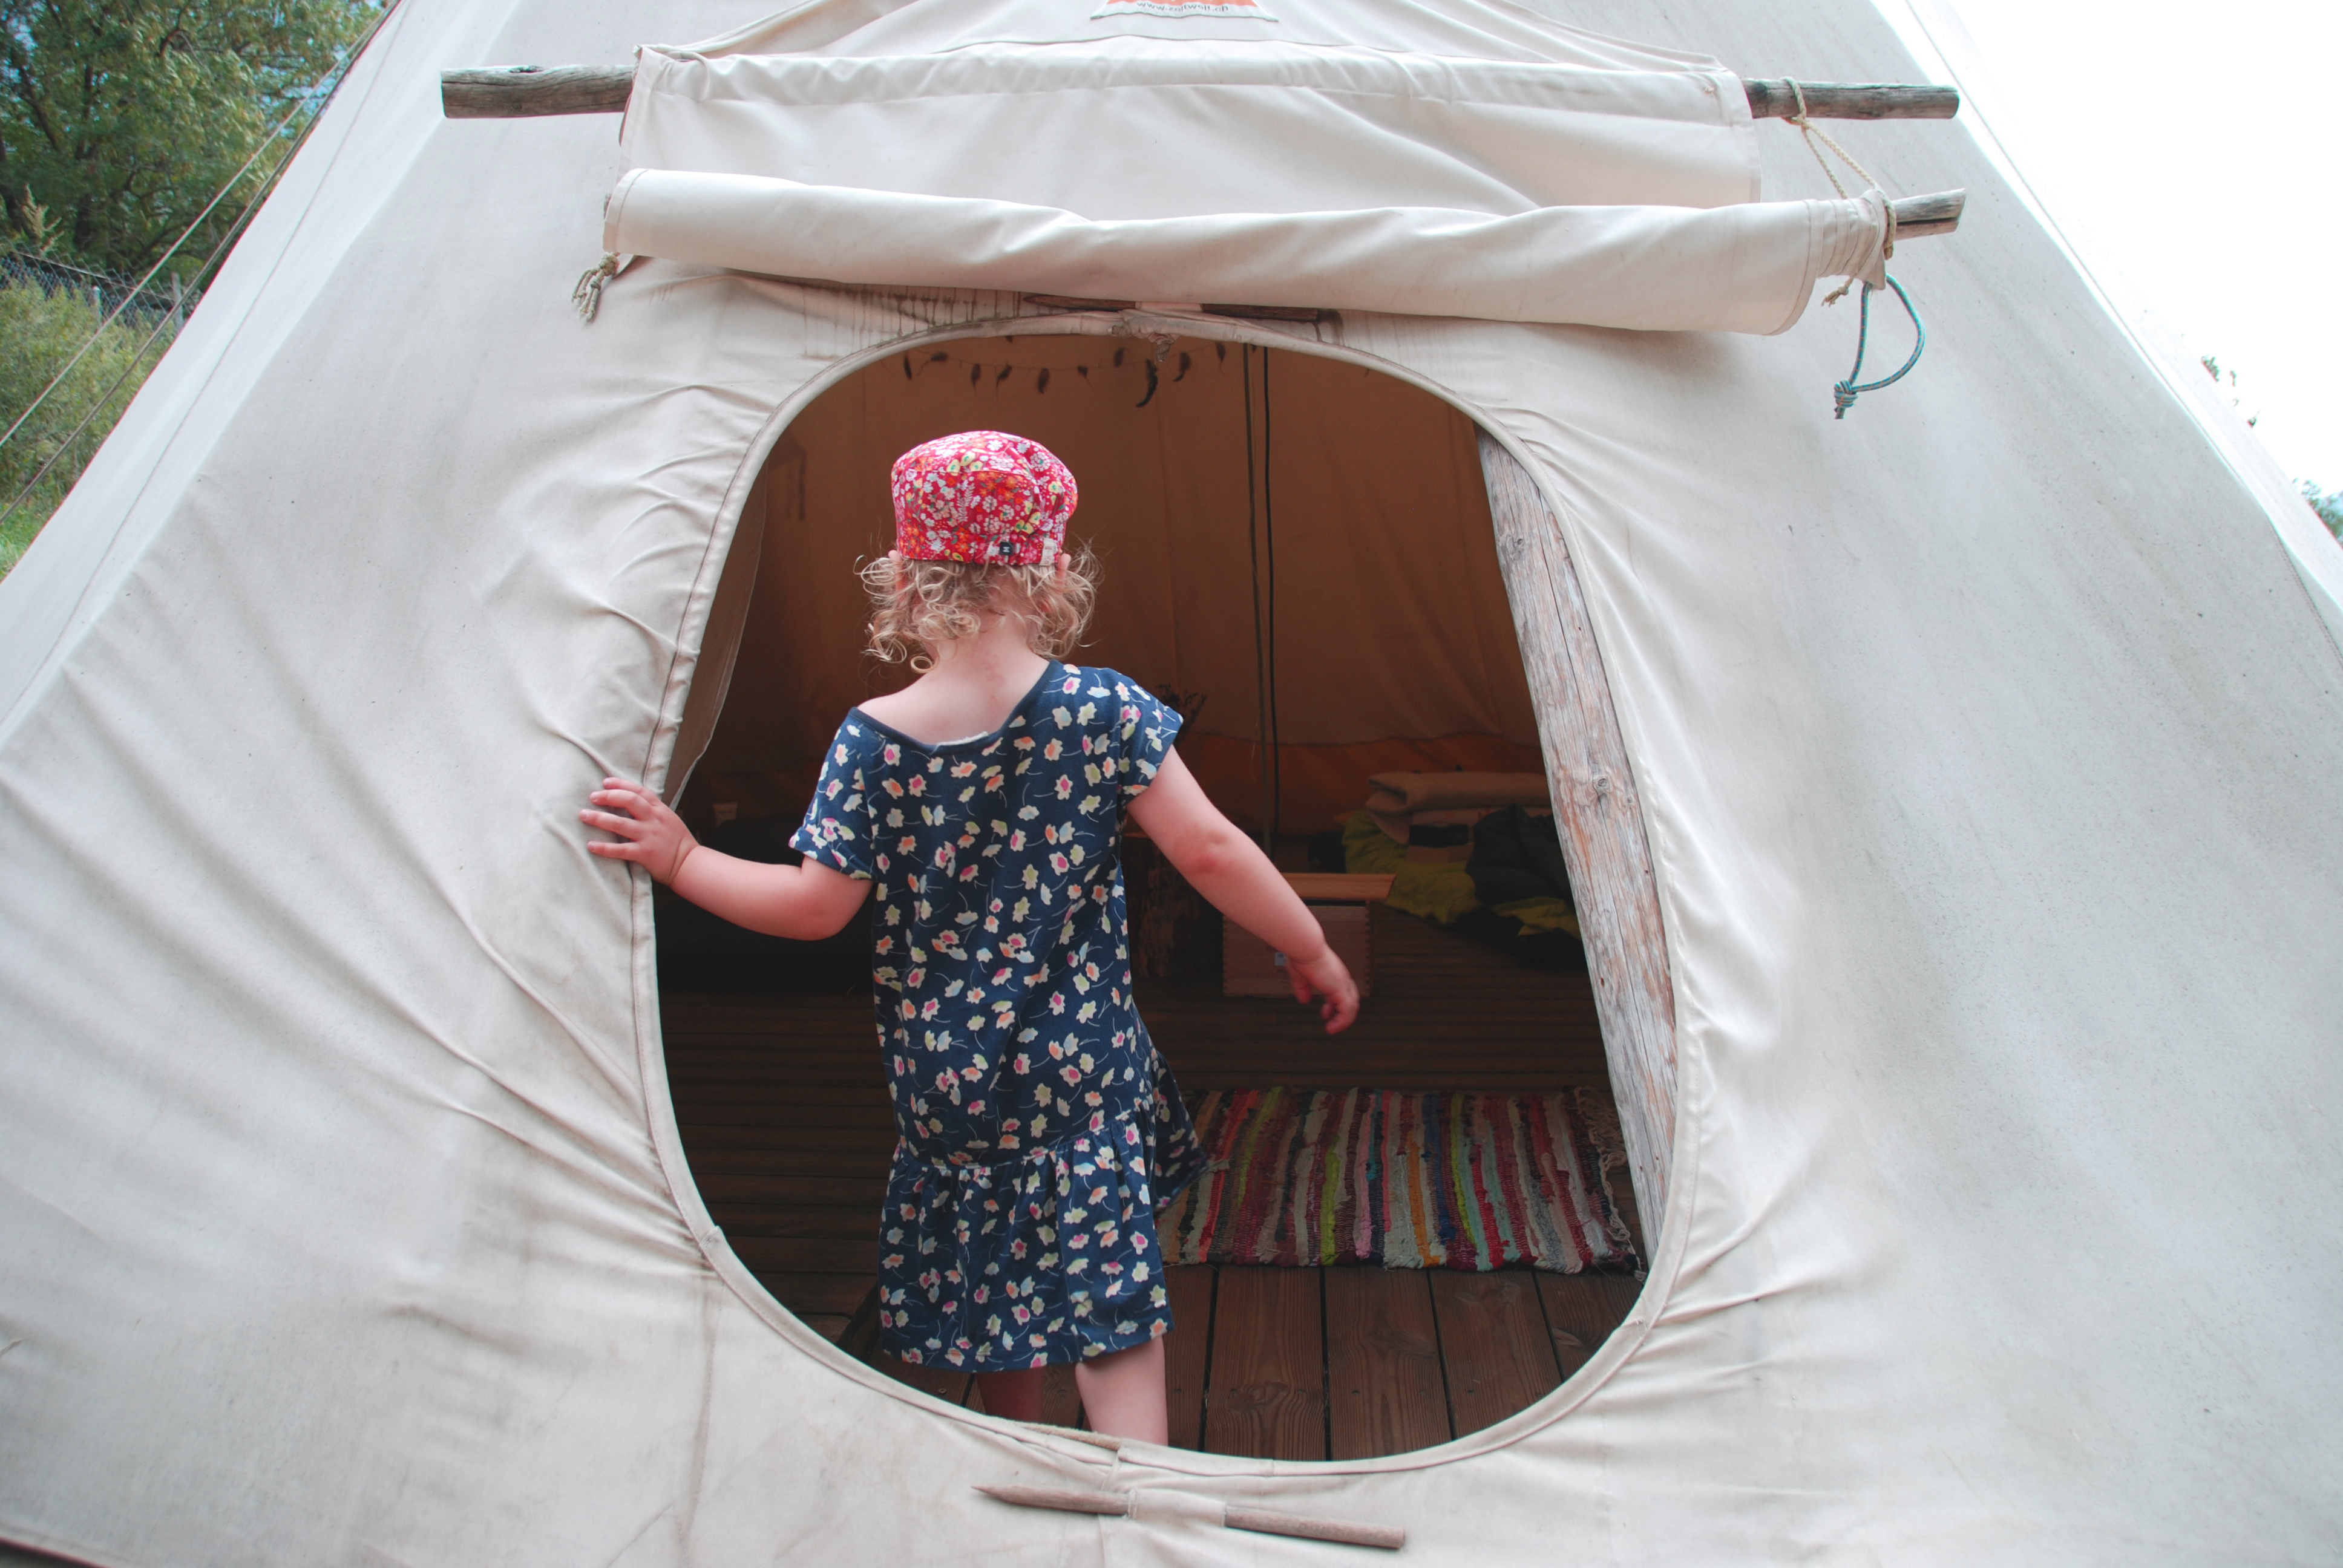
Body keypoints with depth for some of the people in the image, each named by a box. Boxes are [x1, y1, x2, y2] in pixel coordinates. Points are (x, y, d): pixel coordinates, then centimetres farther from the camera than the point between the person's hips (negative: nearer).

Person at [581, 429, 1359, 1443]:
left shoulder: (871, 741, -10)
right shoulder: (1105, 711, -12)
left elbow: (816, 906, -7)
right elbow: (1208, 850, -11)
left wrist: (680, 858, 2)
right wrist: (1312, 951, 2)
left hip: (938, 1084, 2)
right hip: (1078, 1070, -2)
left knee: (992, 1287, 22)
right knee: (1111, 1315, 7)